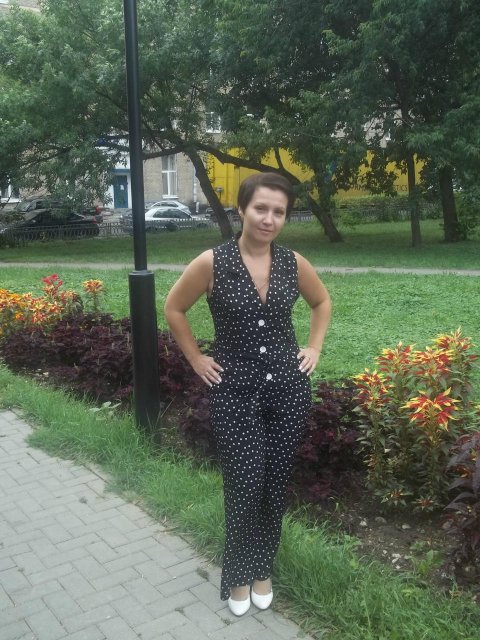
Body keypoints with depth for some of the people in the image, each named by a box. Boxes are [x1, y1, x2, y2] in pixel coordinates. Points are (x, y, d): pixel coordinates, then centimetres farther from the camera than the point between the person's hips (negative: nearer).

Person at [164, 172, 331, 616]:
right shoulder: (212, 263, -11)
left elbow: (322, 301, 17)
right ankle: (238, 575, 23)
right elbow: (174, 309, 2)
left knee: (276, 485, 11)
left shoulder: (293, 263, -2)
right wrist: (197, 359, 0)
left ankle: (264, 568, 33)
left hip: (288, 388, 3)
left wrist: (314, 349, 8)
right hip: (235, 392, -3)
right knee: (244, 486, -3)